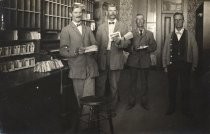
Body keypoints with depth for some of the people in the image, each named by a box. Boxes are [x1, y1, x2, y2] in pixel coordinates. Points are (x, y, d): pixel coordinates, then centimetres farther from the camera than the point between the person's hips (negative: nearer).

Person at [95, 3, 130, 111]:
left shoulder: (123, 27, 6)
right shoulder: (101, 27, 11)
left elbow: (127, 42, -1)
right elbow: (97, 43, 6)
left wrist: (119, 41, -21)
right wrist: (97, 57, -3)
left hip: (115, 60, -1)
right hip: (102, 59, 1)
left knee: (114, 86, 7)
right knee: (100, 85, 5)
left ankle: (112, 108, 20)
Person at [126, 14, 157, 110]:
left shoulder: (150, 34, 12)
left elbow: (154, 46, 6)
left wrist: (147, 48, -13)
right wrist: (132, 49, -17)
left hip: (145, 61, 1)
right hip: (133, 61, -1)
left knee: (144, 82, 6)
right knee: (133, 82, 4)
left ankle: (144, 102, 17)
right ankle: (131, 102, 14)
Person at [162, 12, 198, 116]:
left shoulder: (190, 35, 2)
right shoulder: (169, 36, 6)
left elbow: (195, 51, 3)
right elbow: (165, 51, 8)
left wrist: (194, 65, 1)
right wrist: (165, 65, 4)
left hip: (185, 65, -1)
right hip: (172, 65, 1)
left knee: (185, 88, 6)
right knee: (172, 88, 9)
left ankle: (186, 108, 21)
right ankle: (171, 108, 23)